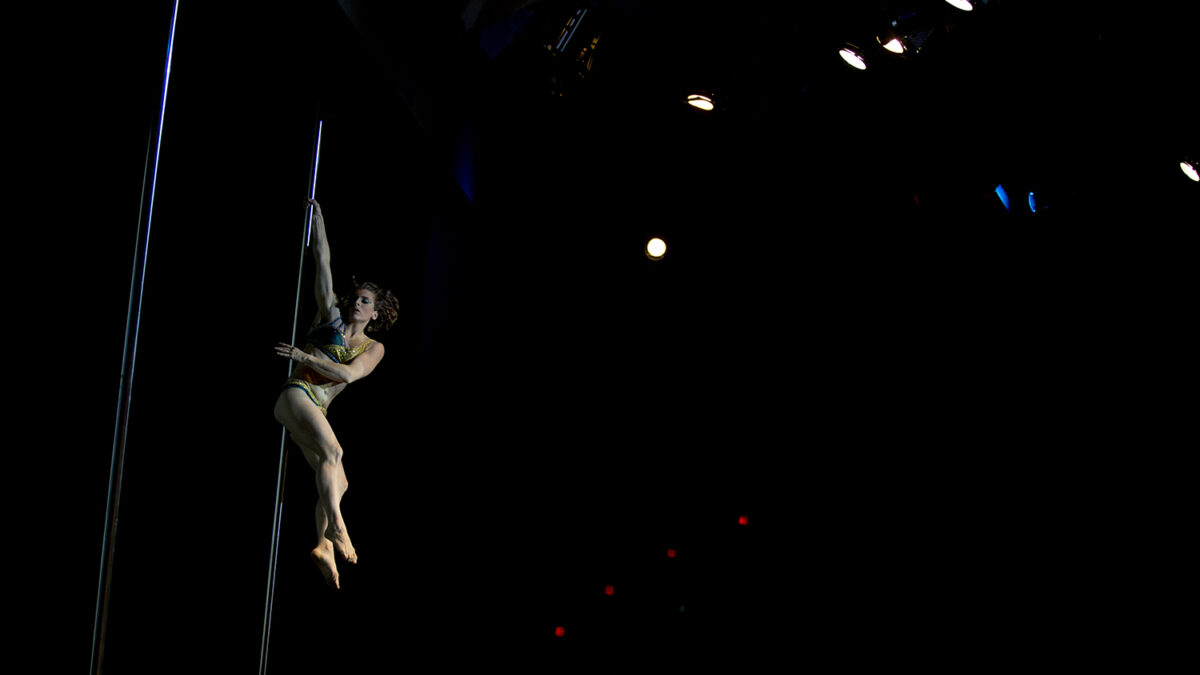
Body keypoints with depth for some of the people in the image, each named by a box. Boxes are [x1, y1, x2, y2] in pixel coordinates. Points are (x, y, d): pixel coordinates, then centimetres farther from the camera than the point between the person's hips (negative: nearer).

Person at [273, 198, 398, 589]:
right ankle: (336, 526, -42)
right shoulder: (331, 318, 10)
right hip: (296, 395, -5)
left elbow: (348, 374, -4)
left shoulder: (373, 348, 14)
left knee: (337, 481, -7)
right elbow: (323, 260, 9)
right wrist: (317, 215, 9)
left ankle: (324, 545, -11)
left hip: (318, 409, 5)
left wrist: (304, 356, -9)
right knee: (332, 451, -29)